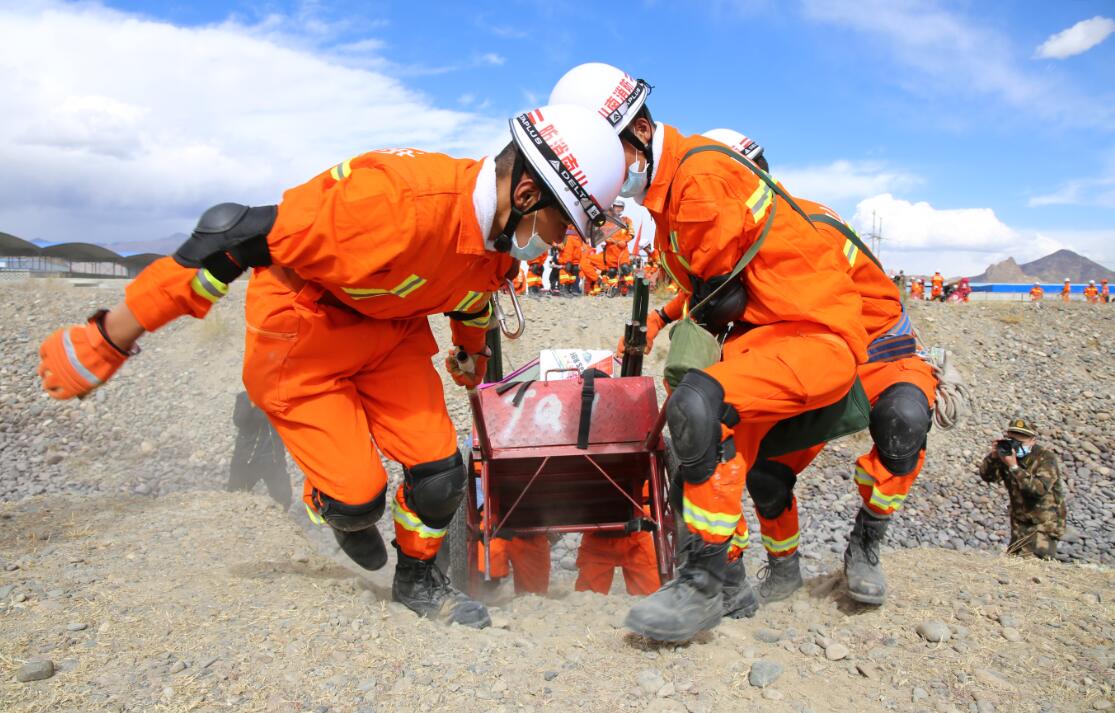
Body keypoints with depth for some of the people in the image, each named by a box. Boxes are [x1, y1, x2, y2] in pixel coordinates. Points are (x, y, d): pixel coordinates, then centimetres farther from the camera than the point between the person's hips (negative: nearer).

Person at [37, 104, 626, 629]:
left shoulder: (504, 234, -10)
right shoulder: (394, 197, -37)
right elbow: (233, 240, -33)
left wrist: (471, 353, 34)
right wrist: (108, 340, -27)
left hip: (392, 329, 7)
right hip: (302, 331, -6)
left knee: (439, 473, -4)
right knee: (358, 497, -9)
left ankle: (418, 578, 26)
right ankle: (334, 508, 30)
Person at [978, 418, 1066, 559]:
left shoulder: (1046, 458, -17)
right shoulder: (1009, 453, -2)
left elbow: (1040, 489, -31)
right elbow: (987, 477, -3)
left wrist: (1014, 467, -36)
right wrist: (993, 457, -21)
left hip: (1044, 523, -6)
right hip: (1020, 524, 6)